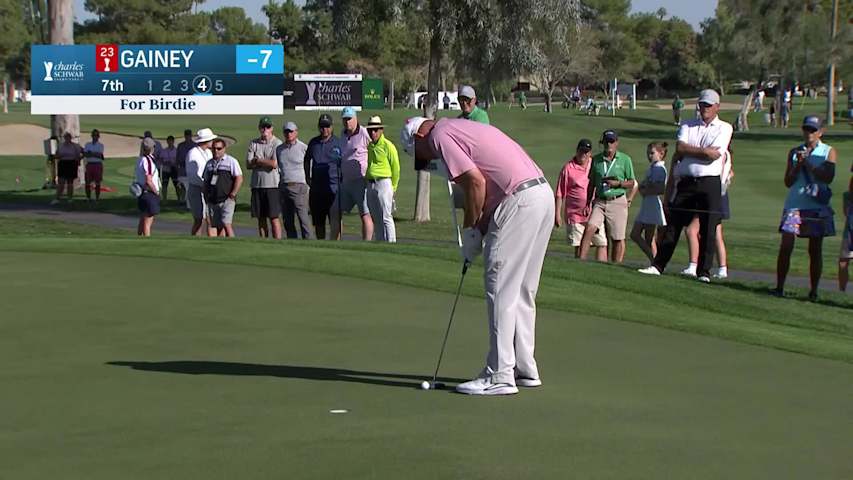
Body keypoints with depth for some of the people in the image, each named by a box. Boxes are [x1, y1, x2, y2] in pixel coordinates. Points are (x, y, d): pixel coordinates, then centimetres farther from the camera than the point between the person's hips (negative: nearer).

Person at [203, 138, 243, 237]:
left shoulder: (231, 161, 0)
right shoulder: (209, 163, 16)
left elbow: (239, 179, -7)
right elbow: (206, 182, 23)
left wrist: (232, 195, -13)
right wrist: (206, 197, 12)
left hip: (227, 200, -6)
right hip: (212, 202, 6)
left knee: (226, 224, -17)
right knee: (215, 227, 6)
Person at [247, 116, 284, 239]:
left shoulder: (277, 143, -2)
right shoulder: (253, 143, 11)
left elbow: (274, 164, -13)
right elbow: (248, 164, 3)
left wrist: (257, 160, -2)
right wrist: (265, 162, -9)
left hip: (273, 185, -4)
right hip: (257, 185, 4)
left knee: (274, 218, -5)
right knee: (261, 218, 8)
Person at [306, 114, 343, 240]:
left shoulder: (338, 143, 0)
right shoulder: (313, 143, 11)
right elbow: (307, 160, 25)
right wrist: (307, 177, 16)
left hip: (333, 188, -4)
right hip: (316, 188, 4)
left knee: (335, 220, -8)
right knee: (318, 222, 10)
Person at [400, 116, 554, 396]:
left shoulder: (440, 136, -3)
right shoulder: (461, 129, 26)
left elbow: (476, 182, -13)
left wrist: (470, 231, -2)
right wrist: (481, 227, 14)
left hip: (519, 202, -10)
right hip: (543, 194, 10)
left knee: (500, 289, -5)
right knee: (522, 292, 16)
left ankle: (499, 376, -3)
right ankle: (525, 369, 21)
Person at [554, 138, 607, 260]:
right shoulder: (568, 168, -2)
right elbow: (559, 194, -1)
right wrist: (557, 214, -5)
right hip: (575, 214, -3)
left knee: (602, 244, -4)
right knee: (579, 247, 2)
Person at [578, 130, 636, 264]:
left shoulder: (625, 160, 1)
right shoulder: (596, 159, 9)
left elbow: (632, 183, 4)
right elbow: (591, 183, 14)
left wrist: (618, 184, -13)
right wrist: (587, 203, 8)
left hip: (617, 202, -2)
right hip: (599, 202, 2)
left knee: (617, 239, 0)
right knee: (589, 229, -15)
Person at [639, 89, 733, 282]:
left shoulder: (724, 128, 6)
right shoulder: (687, 126, 15)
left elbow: (715, 154, -10)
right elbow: (679, 148, -3)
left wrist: (689, 151, -2)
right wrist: (704, 151, -8)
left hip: (709, 183, -2)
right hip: (686, 182, 3)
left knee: (708, 230, -4)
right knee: (673, 225, 3)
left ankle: (704, 271, 2)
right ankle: (657, 265, 10)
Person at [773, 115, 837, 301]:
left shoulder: (829, 152, 5)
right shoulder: (794, 152, 11)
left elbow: (828, 177, -11)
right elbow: (788, 182, 5)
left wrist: (807, 163, -13)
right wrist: (798, 165, -10)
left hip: (817, 206, -1)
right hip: (794, 205, 2)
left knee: (815, 249, 2)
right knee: (786, 246, -7)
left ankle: (813, 290, 9)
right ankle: (779, 287, -1)